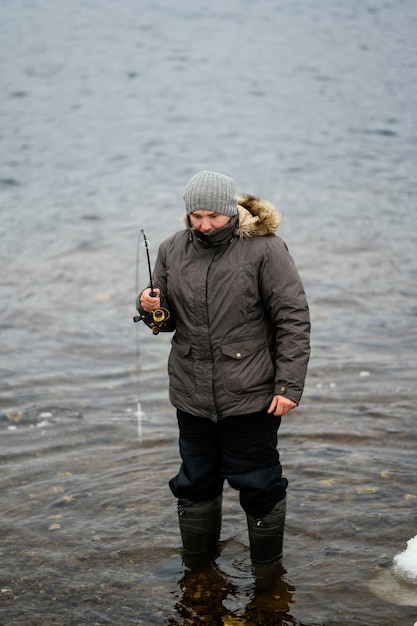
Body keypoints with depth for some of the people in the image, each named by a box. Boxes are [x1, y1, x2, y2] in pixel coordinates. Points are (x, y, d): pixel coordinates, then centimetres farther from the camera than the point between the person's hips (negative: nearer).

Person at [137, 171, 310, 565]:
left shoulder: (263, 249, -9)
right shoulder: (173, 251, 6)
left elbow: (293, 321, -9)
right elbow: (169, 319, 14)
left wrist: (288, 385, -13)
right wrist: (153, 310, -10)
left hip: (250, 397, -4)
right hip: (192, 396, 5)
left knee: (257, 482, 7)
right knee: (195, 482, 16)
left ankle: (267, 570, 27)